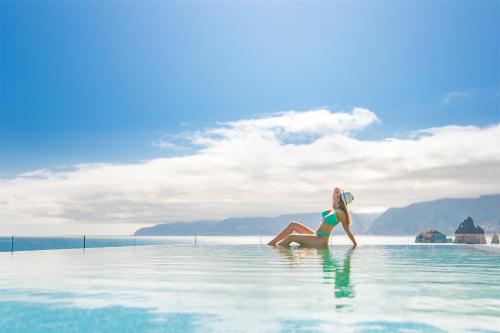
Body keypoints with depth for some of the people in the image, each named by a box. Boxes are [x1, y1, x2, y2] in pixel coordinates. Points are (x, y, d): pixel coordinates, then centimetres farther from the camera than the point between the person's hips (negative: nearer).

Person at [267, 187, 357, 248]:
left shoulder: (340, 213, -15)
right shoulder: (333, 208, 8)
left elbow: (347, 230, -10)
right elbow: (336, 189, 17)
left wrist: (355, 244, -6)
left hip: (321, 240, -9)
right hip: (315, 235, 9)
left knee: (291, 237, -17)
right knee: (293, 224, 0)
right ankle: (271, 243, -1)